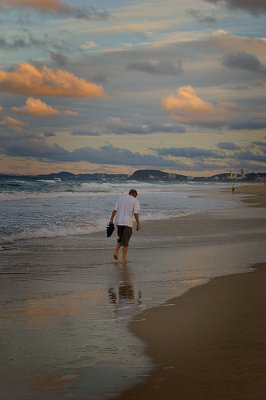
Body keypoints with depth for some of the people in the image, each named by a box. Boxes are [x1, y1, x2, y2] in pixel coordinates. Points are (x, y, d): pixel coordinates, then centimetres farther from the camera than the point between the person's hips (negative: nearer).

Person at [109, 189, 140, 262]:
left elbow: (115, 210, 3)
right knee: (125, 240, 4)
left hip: (118, 221, 4)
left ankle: (116, 252, 2)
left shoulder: (120, 198, 9)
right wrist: (138, 224, -6)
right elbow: (136, 213, -10)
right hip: (127, 223, -4)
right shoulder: (135, 200, -2)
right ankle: (124, 258, 5)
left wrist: (111, 219, 3)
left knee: (120, 238, 20)